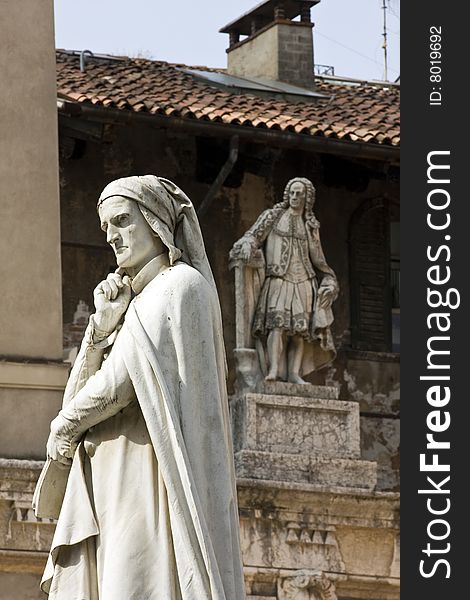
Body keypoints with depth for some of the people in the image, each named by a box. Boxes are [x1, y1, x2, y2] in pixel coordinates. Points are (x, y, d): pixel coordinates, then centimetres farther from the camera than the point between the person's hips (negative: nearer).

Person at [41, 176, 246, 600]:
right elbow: (86, 387, 16)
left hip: (149, 476, -9)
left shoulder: (180, 284, -4)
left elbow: (124, 376, -14)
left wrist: (66, 425, 1)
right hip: (112, 480, 9)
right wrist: (104, 324, 0)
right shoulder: (134, 297, 22)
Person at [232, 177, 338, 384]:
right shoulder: (272, 217, 12)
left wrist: (329, 281, 13)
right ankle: (273, 369, -31)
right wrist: (248, 246, -20)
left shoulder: (310, 227, 19)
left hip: (303, 281, 3)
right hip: (278, 280, -3)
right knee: (278, 322, -21)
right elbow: (253, 235, 2)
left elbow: (318, 260, 22)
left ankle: (294, 373, -12)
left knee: (300, 329, -9)